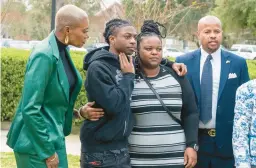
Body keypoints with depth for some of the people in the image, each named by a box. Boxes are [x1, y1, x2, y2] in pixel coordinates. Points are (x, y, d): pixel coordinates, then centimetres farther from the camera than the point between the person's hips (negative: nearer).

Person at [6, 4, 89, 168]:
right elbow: (30, 109, -22)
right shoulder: (44, 55, -21)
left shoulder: (62, 50, 4)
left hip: (54, 136, 8)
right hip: (37, 143, -8)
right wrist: (47, 152, -18)